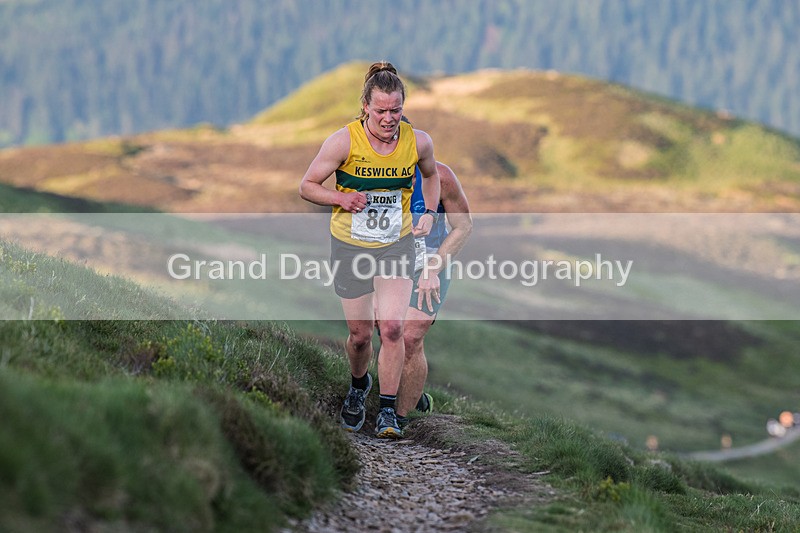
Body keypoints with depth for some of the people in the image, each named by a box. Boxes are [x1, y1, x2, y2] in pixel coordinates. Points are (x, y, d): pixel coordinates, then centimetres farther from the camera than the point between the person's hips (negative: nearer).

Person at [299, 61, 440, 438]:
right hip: (350, 245, -1)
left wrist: (429, 213, 2)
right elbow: (307, 186, -6)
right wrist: (341, 198, -23)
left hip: (397, 245, 1)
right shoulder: (344, 141, -16)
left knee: (392, 327, -15)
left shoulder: (418, 142, -9)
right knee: (360, 334, 6)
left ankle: (388, 411, -2)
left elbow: (430, 175, 16)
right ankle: (358, 386, 39)